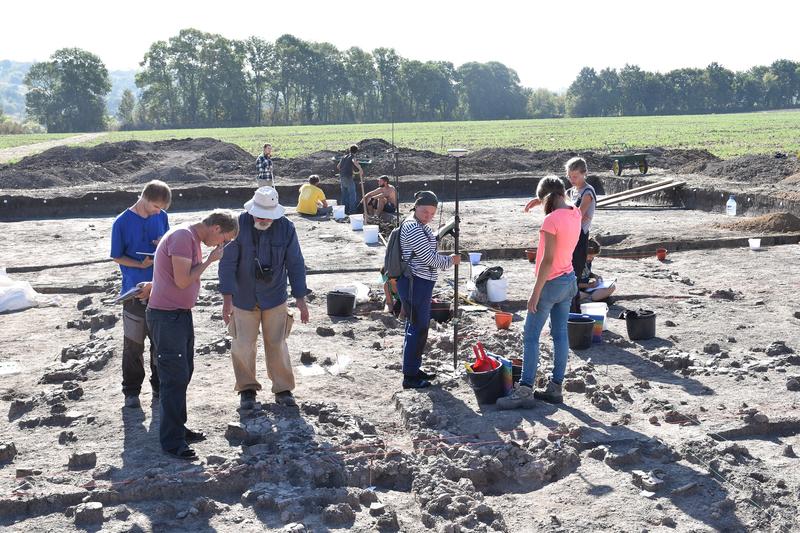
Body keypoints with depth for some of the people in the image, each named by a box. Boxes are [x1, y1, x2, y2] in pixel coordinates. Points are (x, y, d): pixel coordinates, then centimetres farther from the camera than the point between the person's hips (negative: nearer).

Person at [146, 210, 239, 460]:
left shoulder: (194, 239, 13)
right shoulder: (182, 237, -18)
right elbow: (182, 280, -22)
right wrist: (209, 260, -13)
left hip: (181, 313, 10)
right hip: (166, 316, -10)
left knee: (183, 373, 17)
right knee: (175, 377, -7)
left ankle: (178, 428, 29)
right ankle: (172, 441, 0)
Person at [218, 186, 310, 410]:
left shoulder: (286, 228, -8)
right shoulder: (238, 226, -13)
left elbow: (295, 264, -1)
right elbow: (227, 264, -10)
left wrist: (300, 298, -2)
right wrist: (227, 298, -14)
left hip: (275, 298, 1)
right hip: (244, 298, -1)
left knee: (277, 344, 5)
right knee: (243, 346, 4)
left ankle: (283, 389, 18)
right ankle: (247, 389, 21)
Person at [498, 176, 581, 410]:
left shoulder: (551, 220, -23)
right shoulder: (575, 214, 2)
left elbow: (548, 260, -24)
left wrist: (535, 293, -20)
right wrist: (560, 194, 16)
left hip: (552, 283, -8)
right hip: (569, 280, 9)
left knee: (530, 336, -2)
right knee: (560, 334, 12)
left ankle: (524, 392, -1)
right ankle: (555, 387, 18)